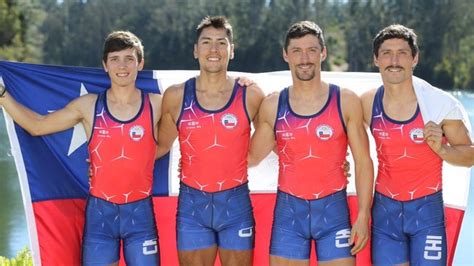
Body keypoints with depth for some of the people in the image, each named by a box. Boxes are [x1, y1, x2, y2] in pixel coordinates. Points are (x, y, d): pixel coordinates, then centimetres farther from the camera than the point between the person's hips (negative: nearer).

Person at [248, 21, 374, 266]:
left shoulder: (346, 101, -2)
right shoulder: (272, 105, 2)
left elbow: (363, 162, -1)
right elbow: (252, 157, 11)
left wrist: (363, 216, -7)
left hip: (333, 210, -1)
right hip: (288, 211, 1)